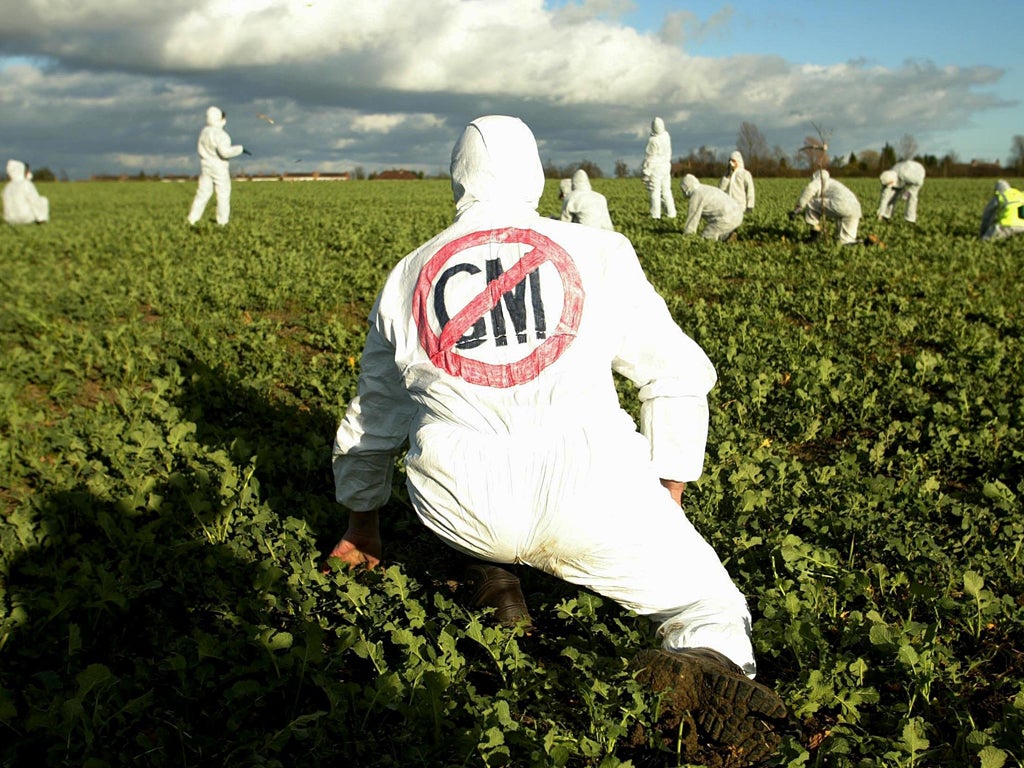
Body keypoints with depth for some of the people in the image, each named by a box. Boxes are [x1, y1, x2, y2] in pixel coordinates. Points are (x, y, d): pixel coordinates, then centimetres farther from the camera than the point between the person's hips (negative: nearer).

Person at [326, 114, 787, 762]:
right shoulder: (600, 251, 11)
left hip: (461, 512, 3)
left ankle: (491, 578, 19)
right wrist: (667, 502, 26)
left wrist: (362, 524, 41)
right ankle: (708, 665, -17)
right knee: (714, 606, 16)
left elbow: (370, 419, 26)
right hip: (589, 496, -2)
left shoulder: (408, 276, 17)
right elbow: (681, 374, 15)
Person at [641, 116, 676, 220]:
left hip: (655, 168, -7)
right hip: (666, 166, 7)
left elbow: (650, 158, -16)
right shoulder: (666, 136, 0)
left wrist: (645, 172, -8)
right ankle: (671, 213, 13)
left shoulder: (653, 141, -21)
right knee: (666, 191, 12)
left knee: (655, 192, -4)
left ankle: (655, 215, -5)